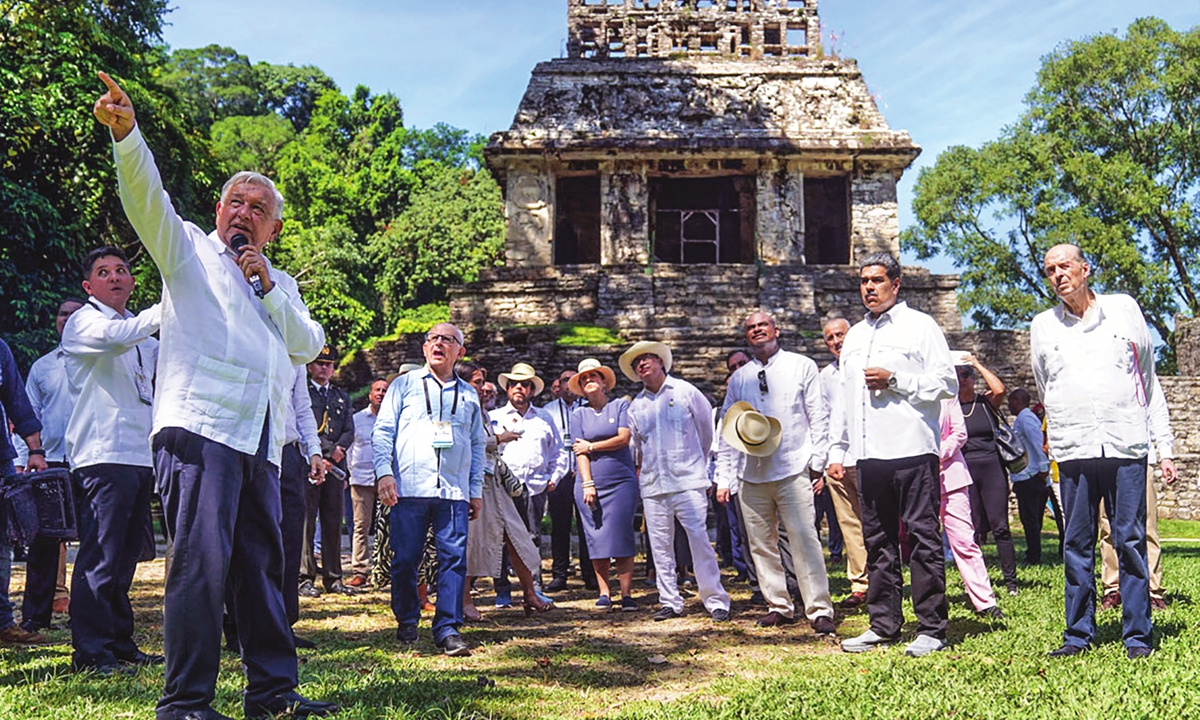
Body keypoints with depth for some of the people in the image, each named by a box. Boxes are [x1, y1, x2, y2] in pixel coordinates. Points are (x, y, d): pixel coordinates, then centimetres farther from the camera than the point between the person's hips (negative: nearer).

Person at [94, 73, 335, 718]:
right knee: (201, 561, -14)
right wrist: (125, 132, -21)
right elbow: (146, 198, -5)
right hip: (199, 427, -6)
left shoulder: (281, 285, 26)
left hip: (261, 442, 6)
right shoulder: (190, 251, 13)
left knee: (262, 564, 8)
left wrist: (267, 287, 2)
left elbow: (309, 345, 12)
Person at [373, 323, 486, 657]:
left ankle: (448, 629, -3)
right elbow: (383, 431, 7)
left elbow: (478, 444, 21)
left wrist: (476, 490, 14)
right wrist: (384, 473, -6)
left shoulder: (469, 395, 19)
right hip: (409, 489, -1)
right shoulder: (404, 385, 12)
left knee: (454, 558, -6)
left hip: (454, 492, 2)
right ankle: (406, 622, 17)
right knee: (405, 559, 1)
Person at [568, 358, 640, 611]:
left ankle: (626, 593, -3)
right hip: (590, 484, 2)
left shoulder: (620, 405, 6)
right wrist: (587, 483, -8)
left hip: (621, 482, -2)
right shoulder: (579, 414, 10)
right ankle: (604, 593, 8)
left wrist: (591, 446, -1)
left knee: (622, 536, -6)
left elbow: (624, 438, -5)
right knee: (597, 538, 0)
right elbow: (580, 452, 3)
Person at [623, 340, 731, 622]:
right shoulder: (636, 406, 12)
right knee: (660, 546, 4)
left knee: (699, 539, -9)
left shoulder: (685, 391, 4)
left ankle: (715, 601, -2)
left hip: (688, 480, -4)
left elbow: (707, 427, 13)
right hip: (652, 485, 4)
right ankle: (670, 602, 12)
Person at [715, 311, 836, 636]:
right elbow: (727, 430, 14)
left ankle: (820, 611, -4)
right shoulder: (739, 378, 14)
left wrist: (818, 463, -3)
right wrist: (724, 477, 8)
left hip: (793, 469, -4)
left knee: (805, 539, -9)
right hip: (751, 474, 4)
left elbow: (819, 417, 4)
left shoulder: (802, 367, 6)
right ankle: (779, 606, 16)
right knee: (761, 544, 6)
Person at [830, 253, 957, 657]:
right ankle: (884, 625, 16)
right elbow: (845, 398, 23)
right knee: (877, 542, 9)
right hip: (869, 455, 6)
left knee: (924, 540, -3)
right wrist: (837, 450, 17)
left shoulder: (919, 326, 3)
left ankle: (931, 629, 3)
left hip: (912, 451, -6)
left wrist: (895, 379, -12)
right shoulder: (854, 336, 21)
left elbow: (947, 384, -4)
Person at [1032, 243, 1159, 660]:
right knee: (1077, 545, 4)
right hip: (1073, 449, 1)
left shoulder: (1124, 309, 9)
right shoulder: (1042, 326, 11)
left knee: (1131, 541, -1)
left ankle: (1137, 635, 6)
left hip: (1125, 444, -1)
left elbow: (1147, 368, 19)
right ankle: (1078, 634, 11)